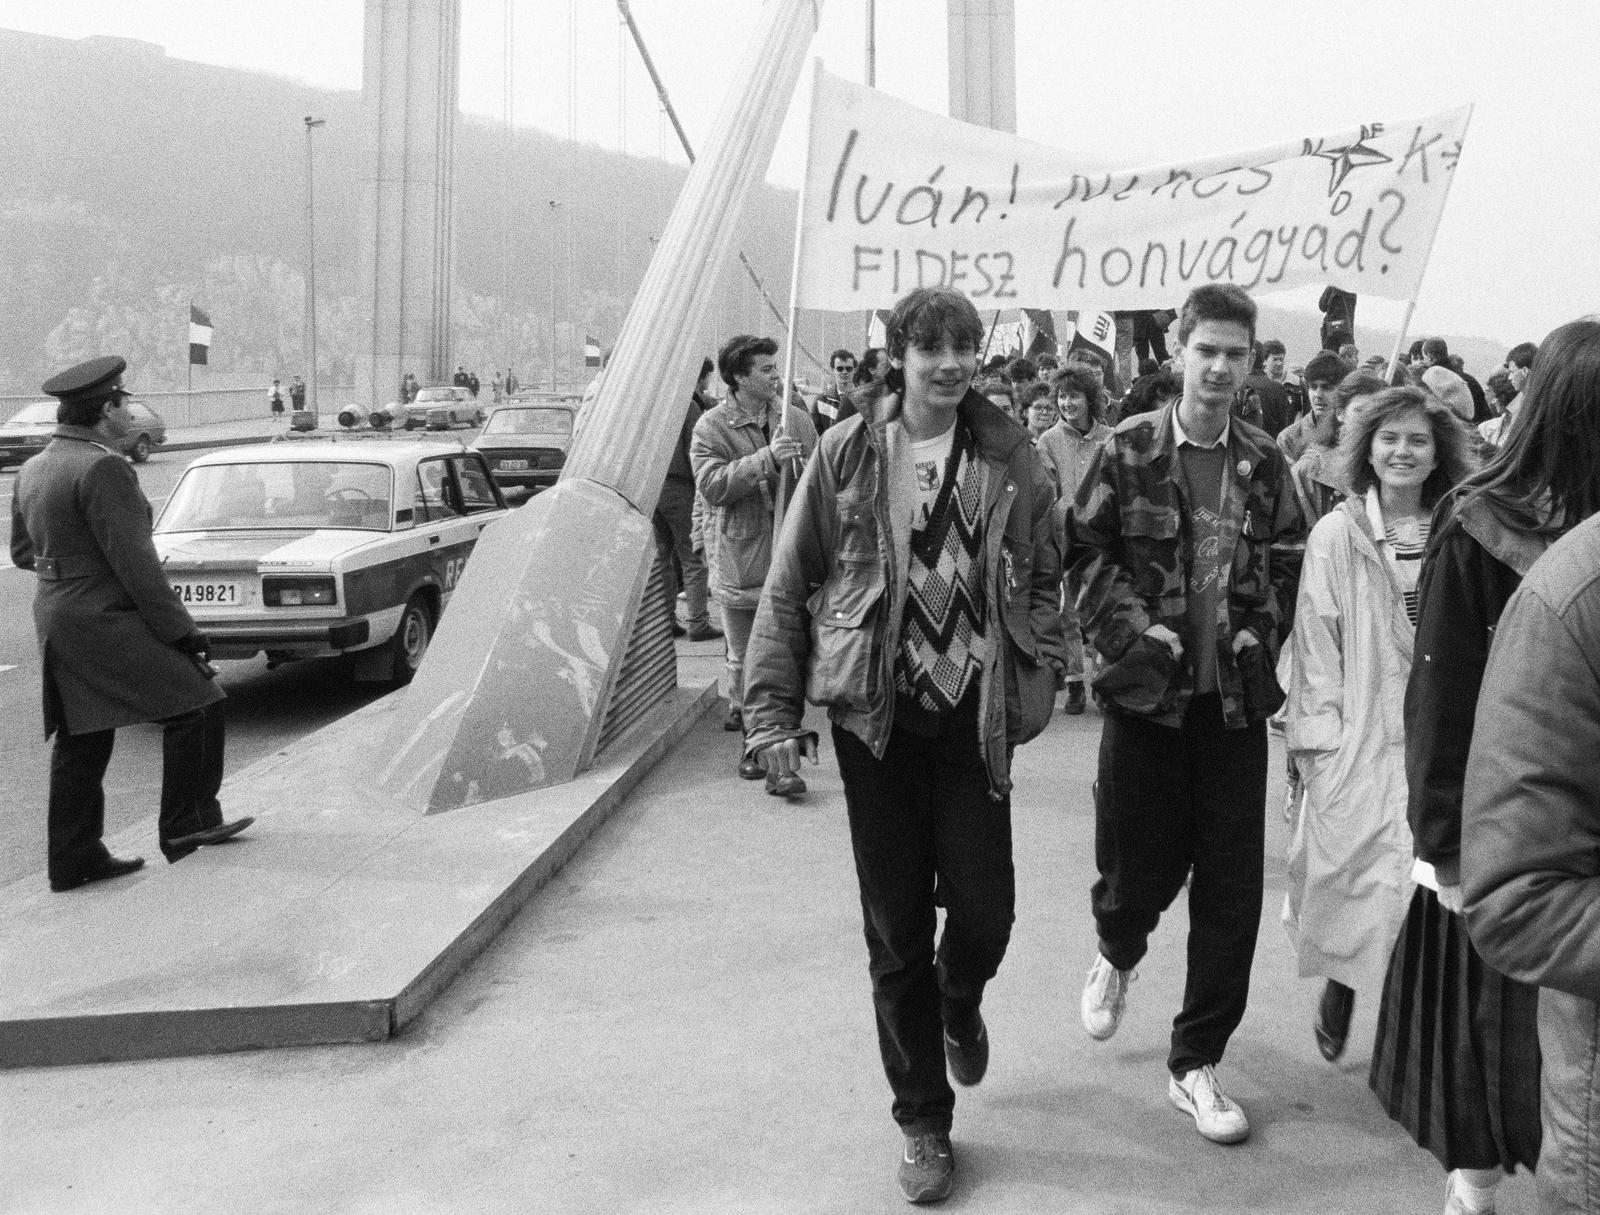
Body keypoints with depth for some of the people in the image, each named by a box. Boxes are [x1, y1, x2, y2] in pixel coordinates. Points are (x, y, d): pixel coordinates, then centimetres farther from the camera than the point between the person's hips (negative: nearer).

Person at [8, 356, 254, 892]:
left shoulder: (34, 469, 12)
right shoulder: (103, 468, -17)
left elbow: (22, 552, 21)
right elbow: (134, 562, -20)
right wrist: (181, 630, -15)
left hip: (55, 618, 9)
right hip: (104, 621, -9)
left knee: (81, 743, 13)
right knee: (195, 701, 0)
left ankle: (74, 859, 18)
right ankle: (187, 823, 4)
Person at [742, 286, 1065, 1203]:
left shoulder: (1010, 456, 1)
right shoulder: (847, 454, -2)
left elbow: (1043, 581, 6)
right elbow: (790, 585, 0)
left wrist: (1037, 685, -4)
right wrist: (774, 708, -4)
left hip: (974, 711, 1)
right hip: (875, 712, 0)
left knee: (984, 907, 2)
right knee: (897, 928, 7)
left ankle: (960, 1006, 41)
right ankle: (924, 1121, 25)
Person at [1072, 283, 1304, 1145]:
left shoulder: (1264, 462, 5)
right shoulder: (1129, 450, -3)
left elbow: (1287, 562, 12)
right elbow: (1086, 550, -4)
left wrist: (1260, 631, -4)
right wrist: (1136, 627, -14)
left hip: (1235, 701, 3)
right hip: (1146, 693, -2)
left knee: (1231, 890, 4)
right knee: (1137, 869, 6)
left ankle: (1194, 1065, 19)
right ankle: (1116, 955, 44)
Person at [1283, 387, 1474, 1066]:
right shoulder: (1336, 536, 0)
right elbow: (1315, 641, -1)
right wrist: (1317, 735, -6)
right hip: (1361, 742, -1)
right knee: (1354, 878, 2)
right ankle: (1340, 985, 29)